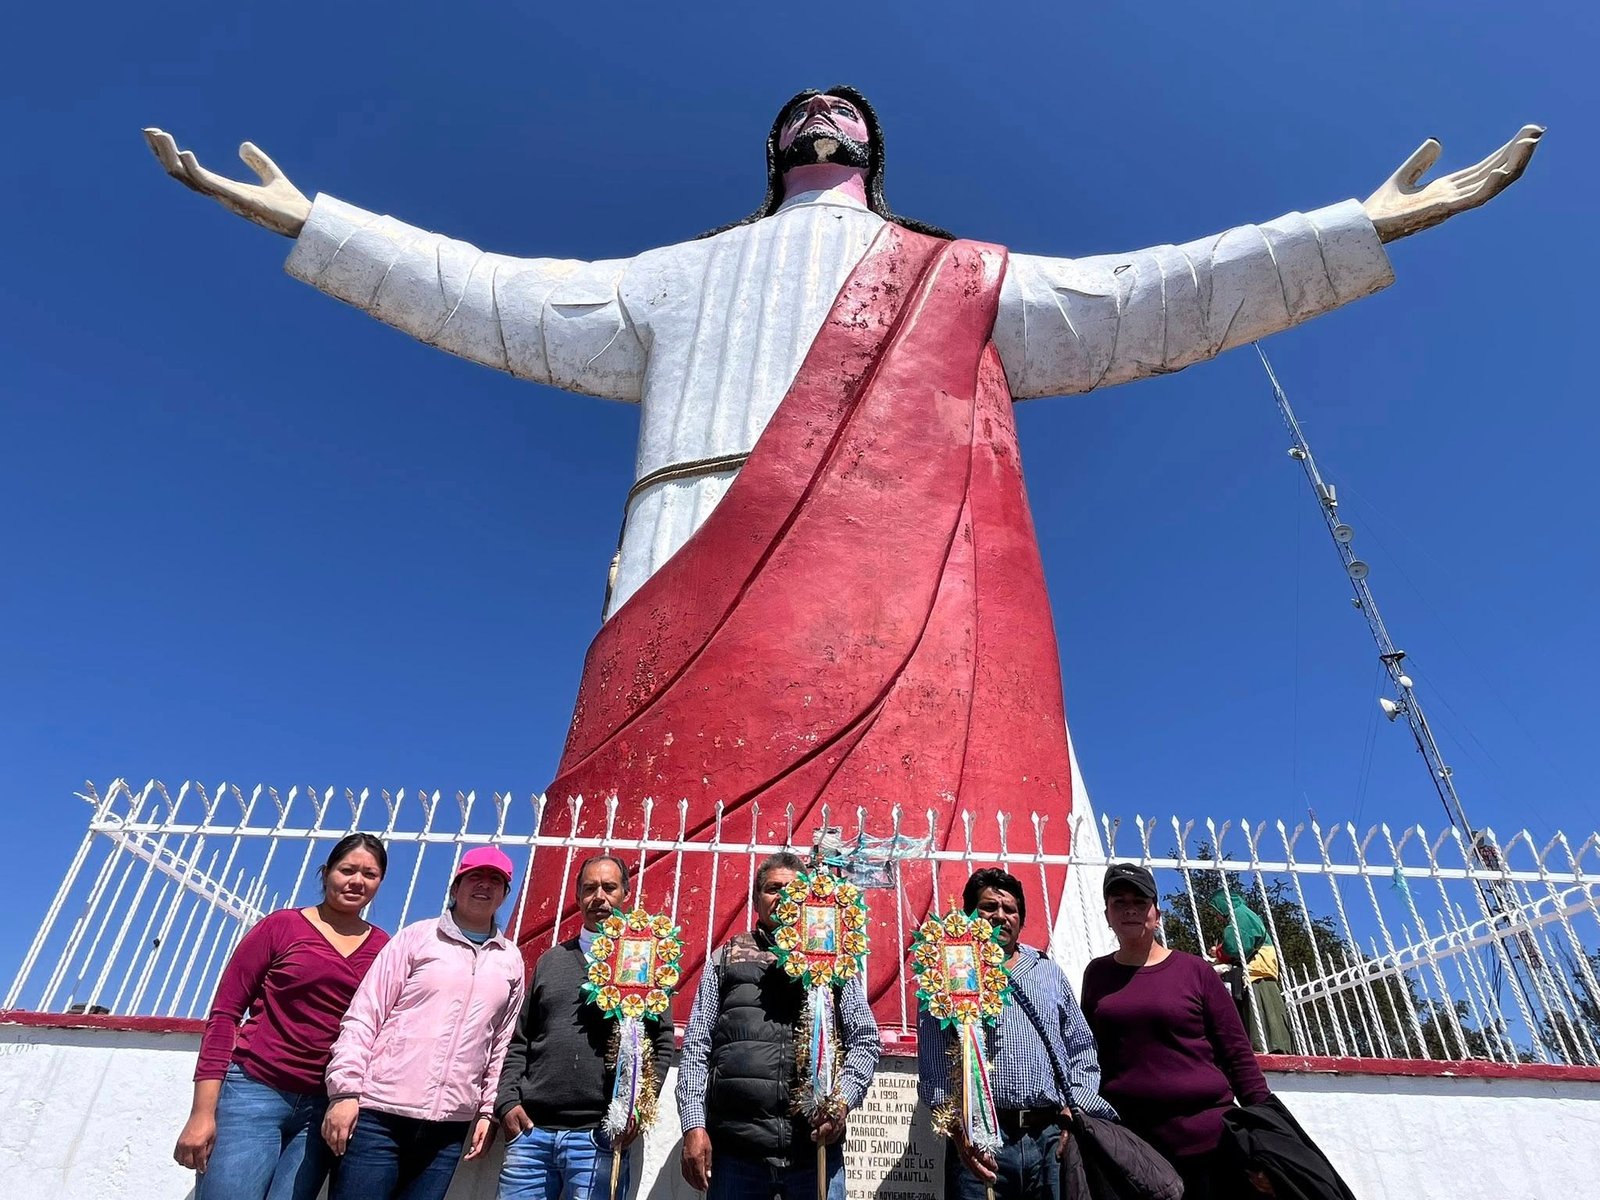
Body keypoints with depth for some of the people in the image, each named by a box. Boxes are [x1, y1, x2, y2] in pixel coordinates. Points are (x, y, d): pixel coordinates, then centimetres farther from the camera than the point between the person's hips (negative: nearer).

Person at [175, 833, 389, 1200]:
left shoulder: (384, 948, 4)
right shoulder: (282, 925, -1)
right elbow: (223, 1013, -2)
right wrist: (202, 1111, -7)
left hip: (323, 1108, 2)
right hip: (254, 1091, -2)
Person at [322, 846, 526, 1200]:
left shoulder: (511, 960, 10)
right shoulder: (417, 937, 2)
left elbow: (502, 1042, 13)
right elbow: (363, 1015, -1)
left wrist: (489, 1110, 8)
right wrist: (345, 1089, -8)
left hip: (450, 1126, 3)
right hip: (380, 1112, -2)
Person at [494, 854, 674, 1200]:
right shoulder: (551, 960, 16)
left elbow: (662, 1042, 2)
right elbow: (519, 1040, 16)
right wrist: (507, 1101, 3)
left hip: (600, 1136, -3)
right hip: (531, 1131, 3)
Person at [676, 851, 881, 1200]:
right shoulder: (727, 959, 10)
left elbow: (865, 1041, 9)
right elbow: (695, 1047, 7)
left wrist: (843, 1100, -7)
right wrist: (694, 1125, -3)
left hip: (817, 1143, 0)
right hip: (733, 1148, 0)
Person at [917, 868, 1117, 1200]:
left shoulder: (1050, 972, 17)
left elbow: (1082, 1048, 18)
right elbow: (933, 1065, -4)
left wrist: (1075, 1110, 4)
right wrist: (957, 1128, -15)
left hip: (1052, 1137, 4)